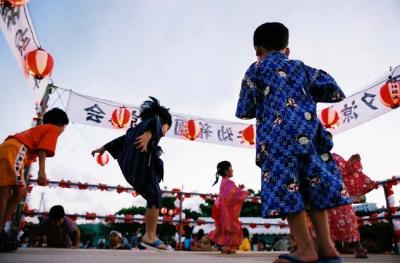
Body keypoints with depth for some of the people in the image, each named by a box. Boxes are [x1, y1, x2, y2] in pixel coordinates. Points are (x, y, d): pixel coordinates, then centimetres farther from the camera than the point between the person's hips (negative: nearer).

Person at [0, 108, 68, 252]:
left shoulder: (40, 129, 34)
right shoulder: (54, 129, 9)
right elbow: (43, 149, -8)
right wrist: (42, 171, -19)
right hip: (14, 150, -9)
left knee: (20, 191, 10)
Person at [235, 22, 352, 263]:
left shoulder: (256, 70, 15)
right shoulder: (301, 67, 24)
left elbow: (245, 112, 12)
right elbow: (333, 90, 16)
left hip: (277, 136, -4)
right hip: (309, 132, 5)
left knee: (286, 188, -4)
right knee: (314, 187, 8)